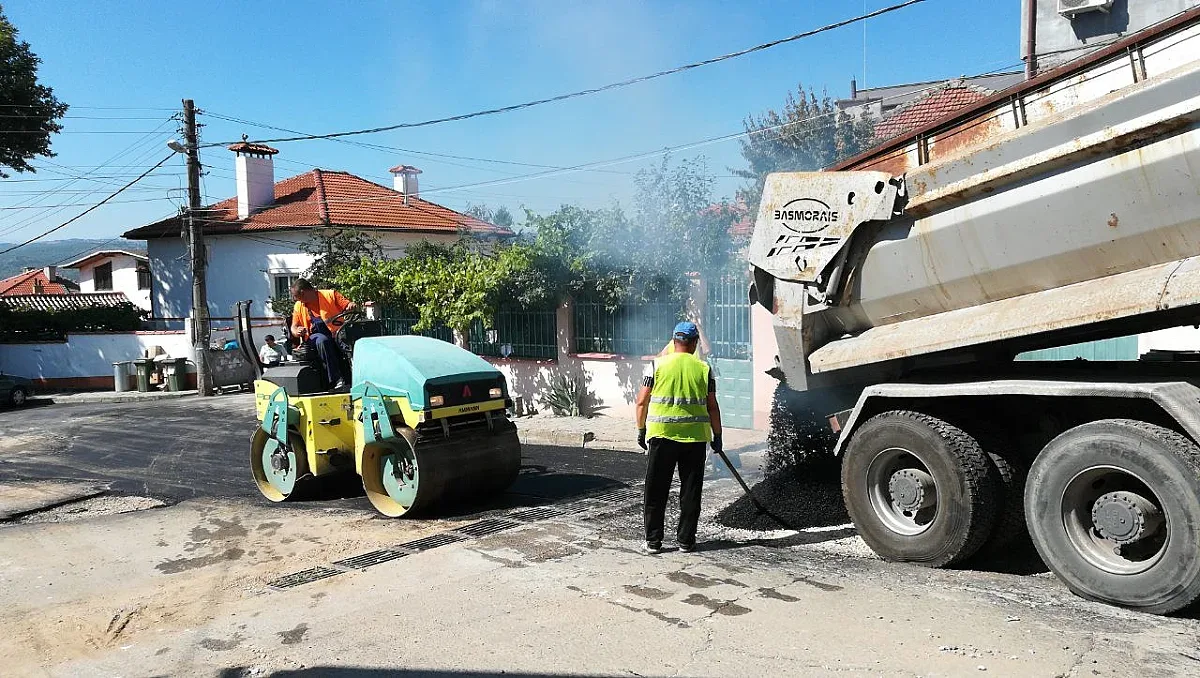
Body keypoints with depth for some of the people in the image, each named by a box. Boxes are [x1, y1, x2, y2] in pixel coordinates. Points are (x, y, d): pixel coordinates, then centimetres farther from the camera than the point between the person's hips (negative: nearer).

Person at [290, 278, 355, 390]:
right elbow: (294, 327, 17)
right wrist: (297, 331, -7)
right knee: (322, 340, -36)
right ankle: (337, 380, -41)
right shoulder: (299, 306, 16)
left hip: (337, 334, -1)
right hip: (314, 338, 1)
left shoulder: (330, 295, 7)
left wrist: (352, 306, -22)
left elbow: (348, 305, 2)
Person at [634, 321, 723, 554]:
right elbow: (712, 407, 4)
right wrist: (717, 435, 14)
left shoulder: (658, 365, -1)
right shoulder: (703, 369, 2)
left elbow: (642, 402, -1)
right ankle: (685, 540, 16)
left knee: (656, 491, 8)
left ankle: (653, 540, 12)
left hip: (661, 436, -1)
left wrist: (641, 431, 10)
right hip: (695, 437, 1)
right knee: (690, 491, 11)